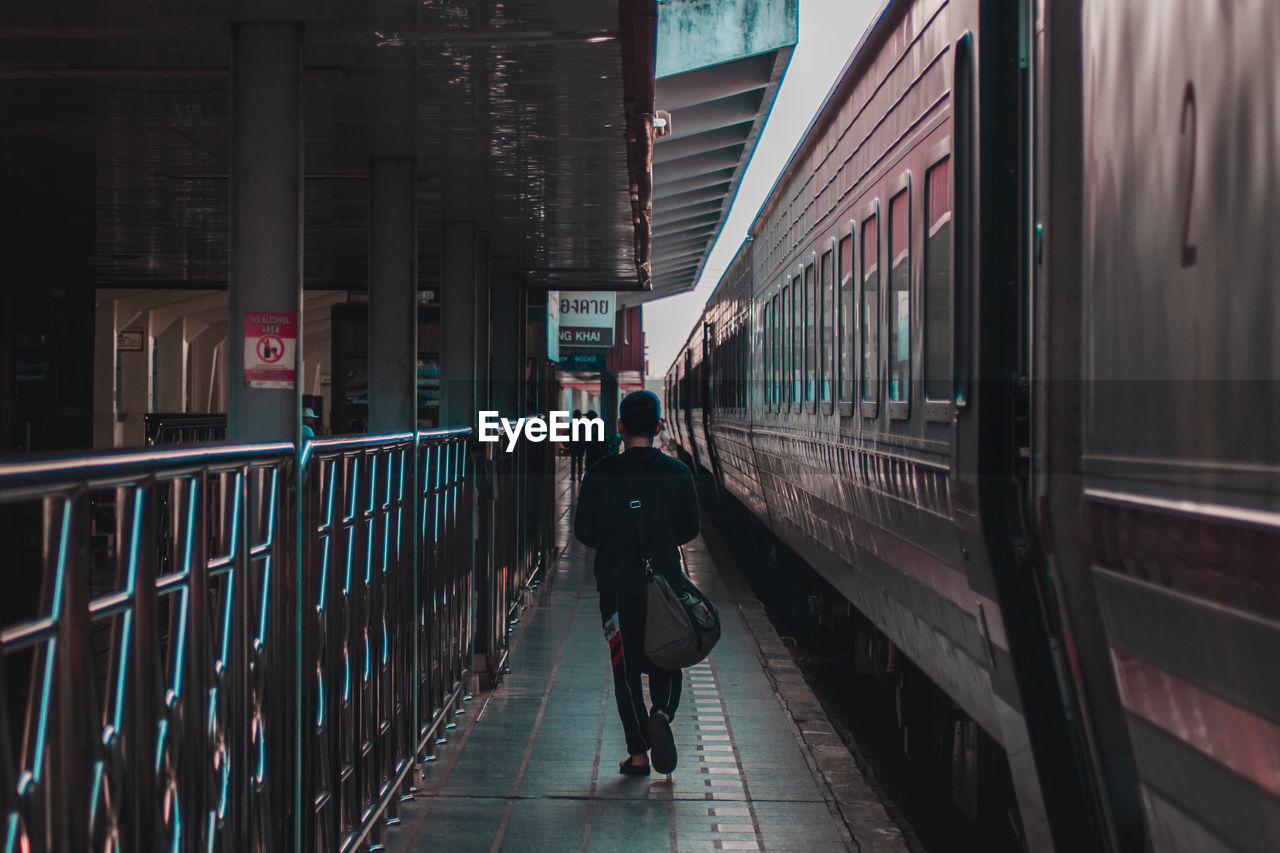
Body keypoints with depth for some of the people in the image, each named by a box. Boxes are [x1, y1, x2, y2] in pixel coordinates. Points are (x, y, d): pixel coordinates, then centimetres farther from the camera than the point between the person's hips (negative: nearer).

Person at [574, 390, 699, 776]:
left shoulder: (601, 474, -8)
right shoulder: (678, 473, -3)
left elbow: (584, 532, -3)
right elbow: (689, 530, 5)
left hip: (617, 587, -1)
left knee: (626, 668, 8)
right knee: (666, 662, 15)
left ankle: (638, 754, 6)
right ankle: (661, 713, -15)